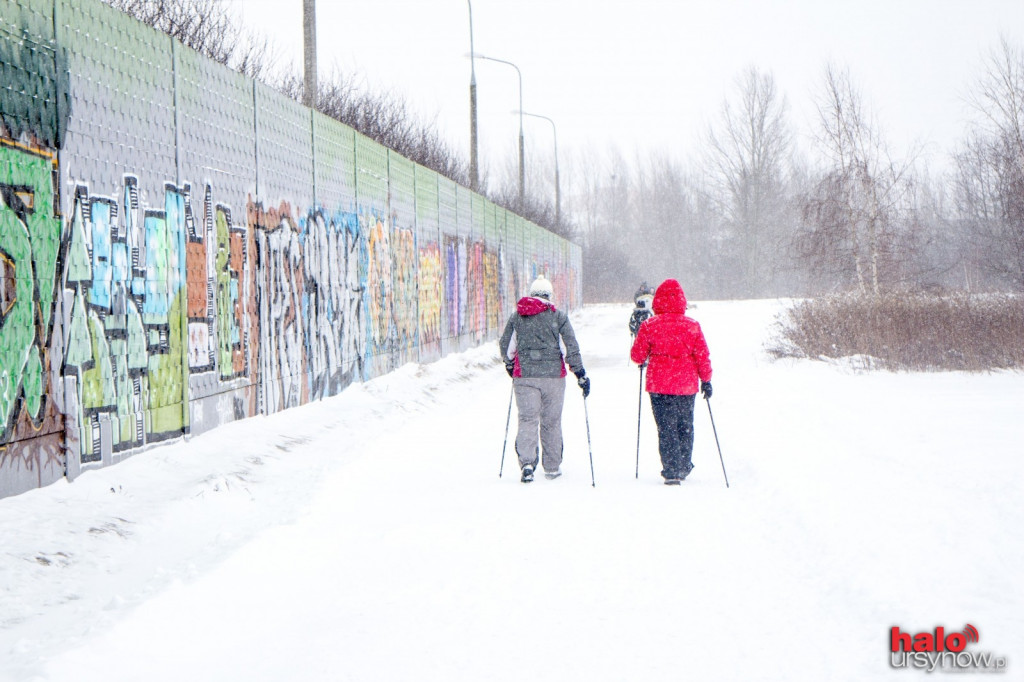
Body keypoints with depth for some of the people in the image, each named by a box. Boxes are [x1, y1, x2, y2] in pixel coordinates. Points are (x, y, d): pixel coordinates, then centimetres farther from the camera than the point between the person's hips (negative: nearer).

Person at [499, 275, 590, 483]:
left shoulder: (517, 316, 7)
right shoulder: (559, 316, 0)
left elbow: (505, 345, 14)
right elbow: (571, 348, -3)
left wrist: (510, 365, 32)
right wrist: (581, 374, 2)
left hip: (524, 376, 1)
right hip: (553, 375, -1)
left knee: (527, 419, -2)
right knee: (551, 422, 9)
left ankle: (527, 462, -21)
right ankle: (552, 468, 15)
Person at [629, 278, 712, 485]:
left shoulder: (649, 326, -7)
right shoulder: (692, 326, -5)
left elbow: (637, 355, -1)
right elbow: (702, 355, -1)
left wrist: (645, 359, 22)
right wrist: (706, 380, 10)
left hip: (658, 385, -1)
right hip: (686, 384, 1)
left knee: (666, 429, 3)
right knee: (685, 427, 18)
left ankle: (672, 471, -3)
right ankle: (684, 467, 29)